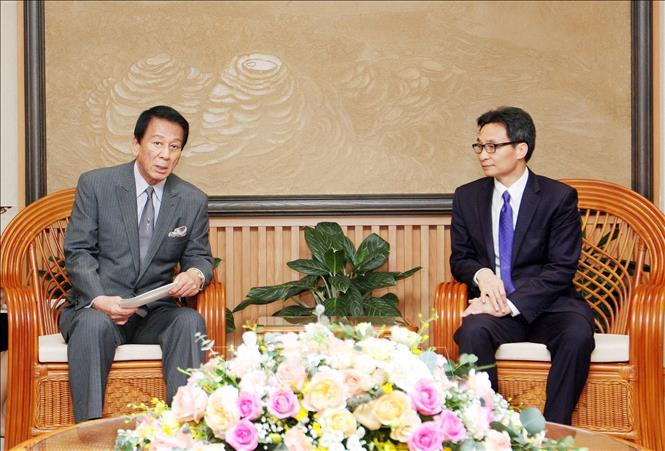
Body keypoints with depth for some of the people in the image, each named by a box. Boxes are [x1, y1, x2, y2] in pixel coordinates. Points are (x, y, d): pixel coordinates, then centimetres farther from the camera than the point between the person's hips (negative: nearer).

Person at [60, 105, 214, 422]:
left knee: (190, 322, -30)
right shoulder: (95, 185, -1)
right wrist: (100, 299, -22)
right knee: (94, 324, -36)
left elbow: (199, 257, 14)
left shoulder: (193, 201, 6)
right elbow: (78, 252, -3)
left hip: (155, 312, 2)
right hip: (96, 306, -2)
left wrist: (196, 274, -14)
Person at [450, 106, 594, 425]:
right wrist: (481, 274, -12)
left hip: (546, 304, -2)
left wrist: (511, 304, -19)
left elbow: (561, 268, -7)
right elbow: (459, 258, 14)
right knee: (473, 330, -32)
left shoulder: (559, 197, -2)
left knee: (577, 334, -33)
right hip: (494, 303, 2)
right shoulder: (467, 197, 10)